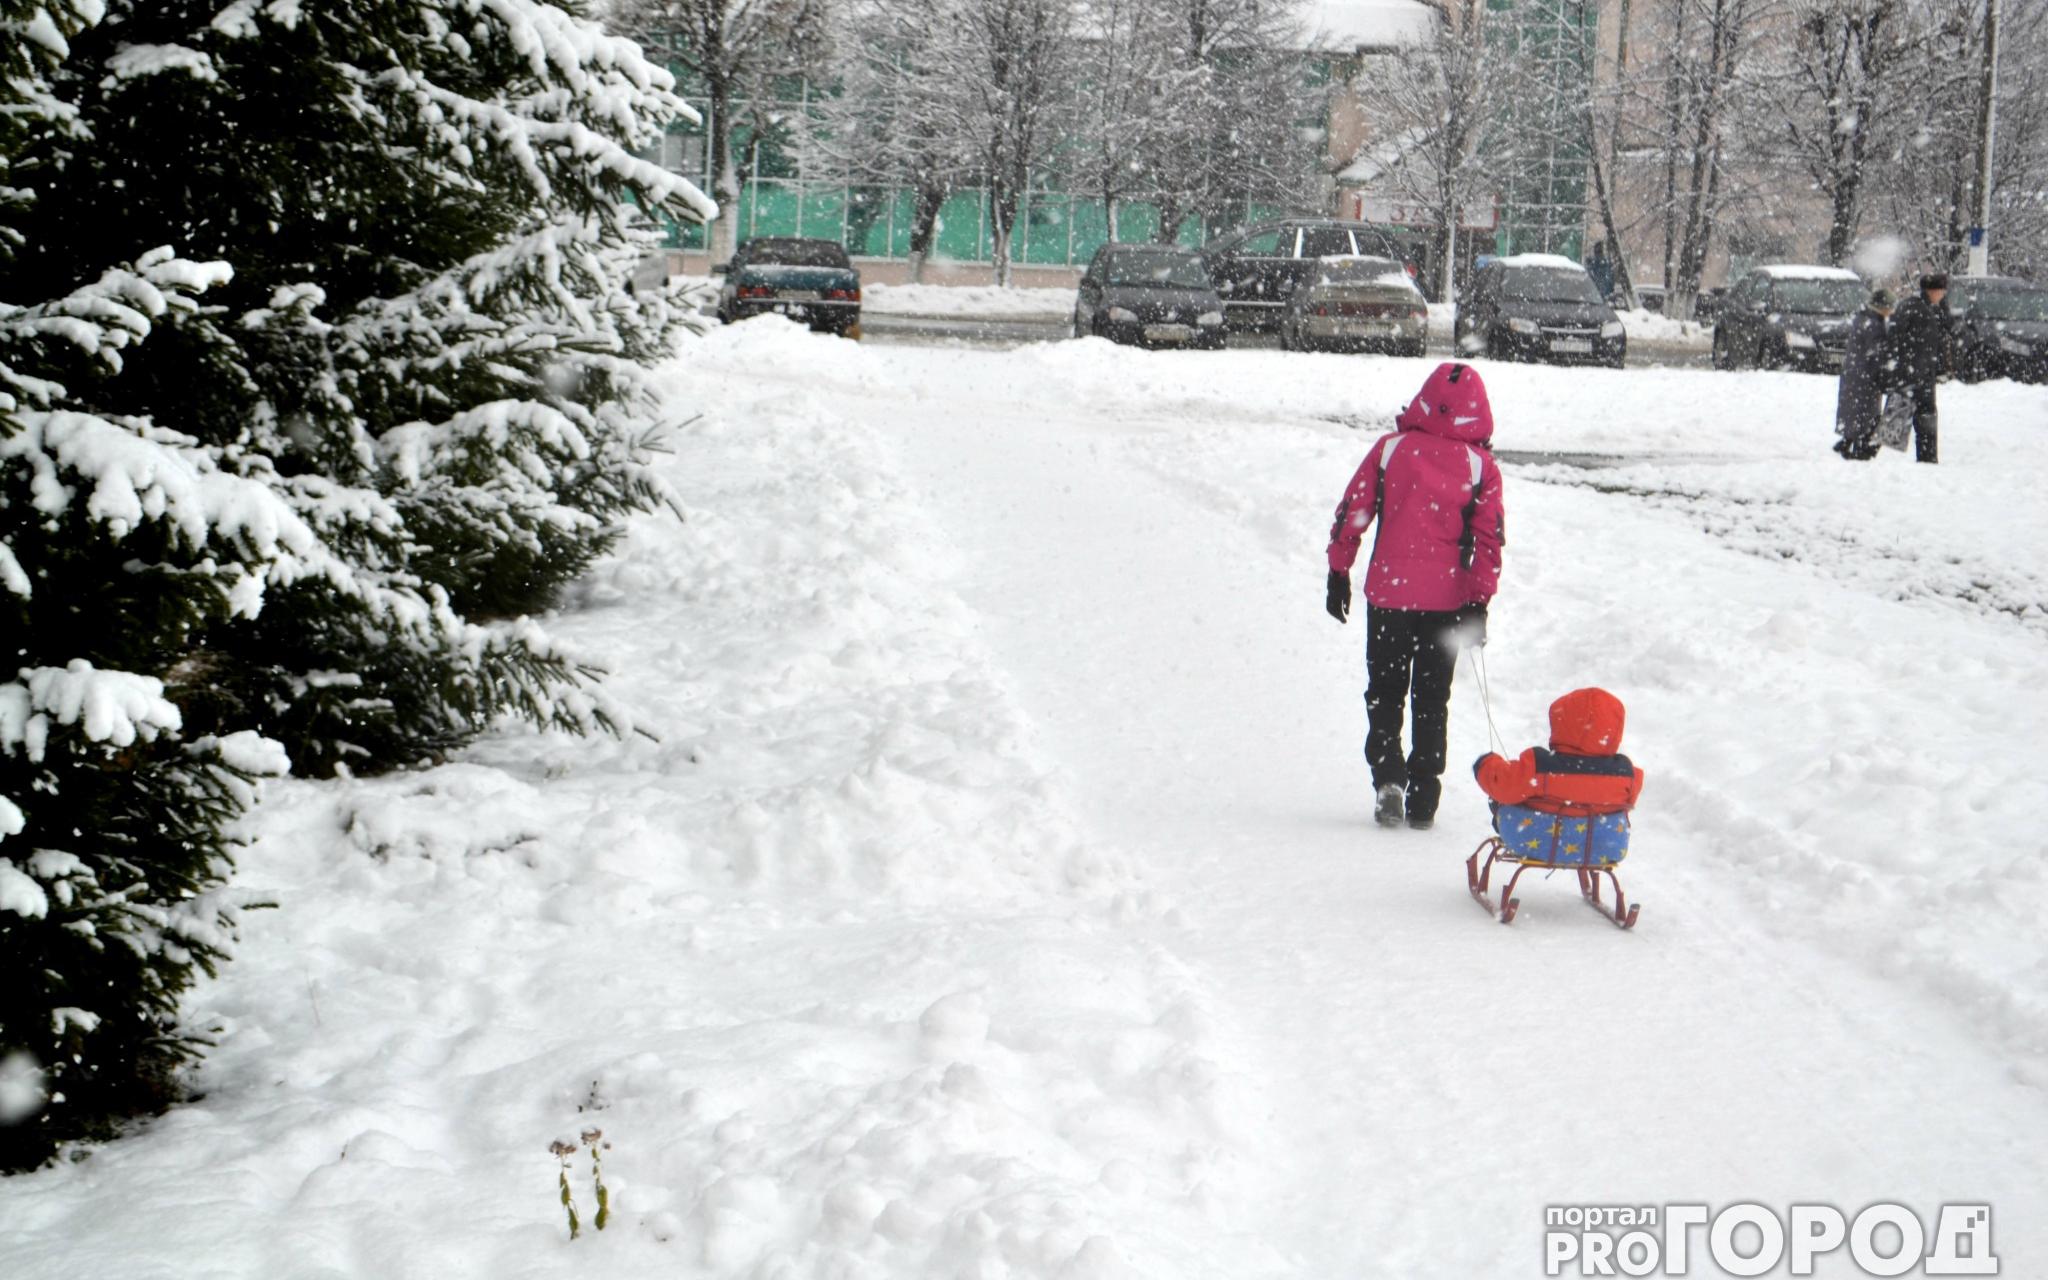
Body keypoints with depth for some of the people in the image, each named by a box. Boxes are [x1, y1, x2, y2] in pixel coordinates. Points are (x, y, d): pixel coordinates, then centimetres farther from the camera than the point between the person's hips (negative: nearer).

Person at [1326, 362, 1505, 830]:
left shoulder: (1390, 448, -3)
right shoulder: (1480, 466, -4)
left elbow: (1352, 513, -1)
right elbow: (1489, 539, -4)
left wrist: (1338, 573, 8)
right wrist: (1479, 602, 0)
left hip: (1387, 594, 0)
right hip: (1446, 599, 0)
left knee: (1385, 691, 13)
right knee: (1432, 699, 12)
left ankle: (1387, 778, -6)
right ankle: (1422, 800, 10)